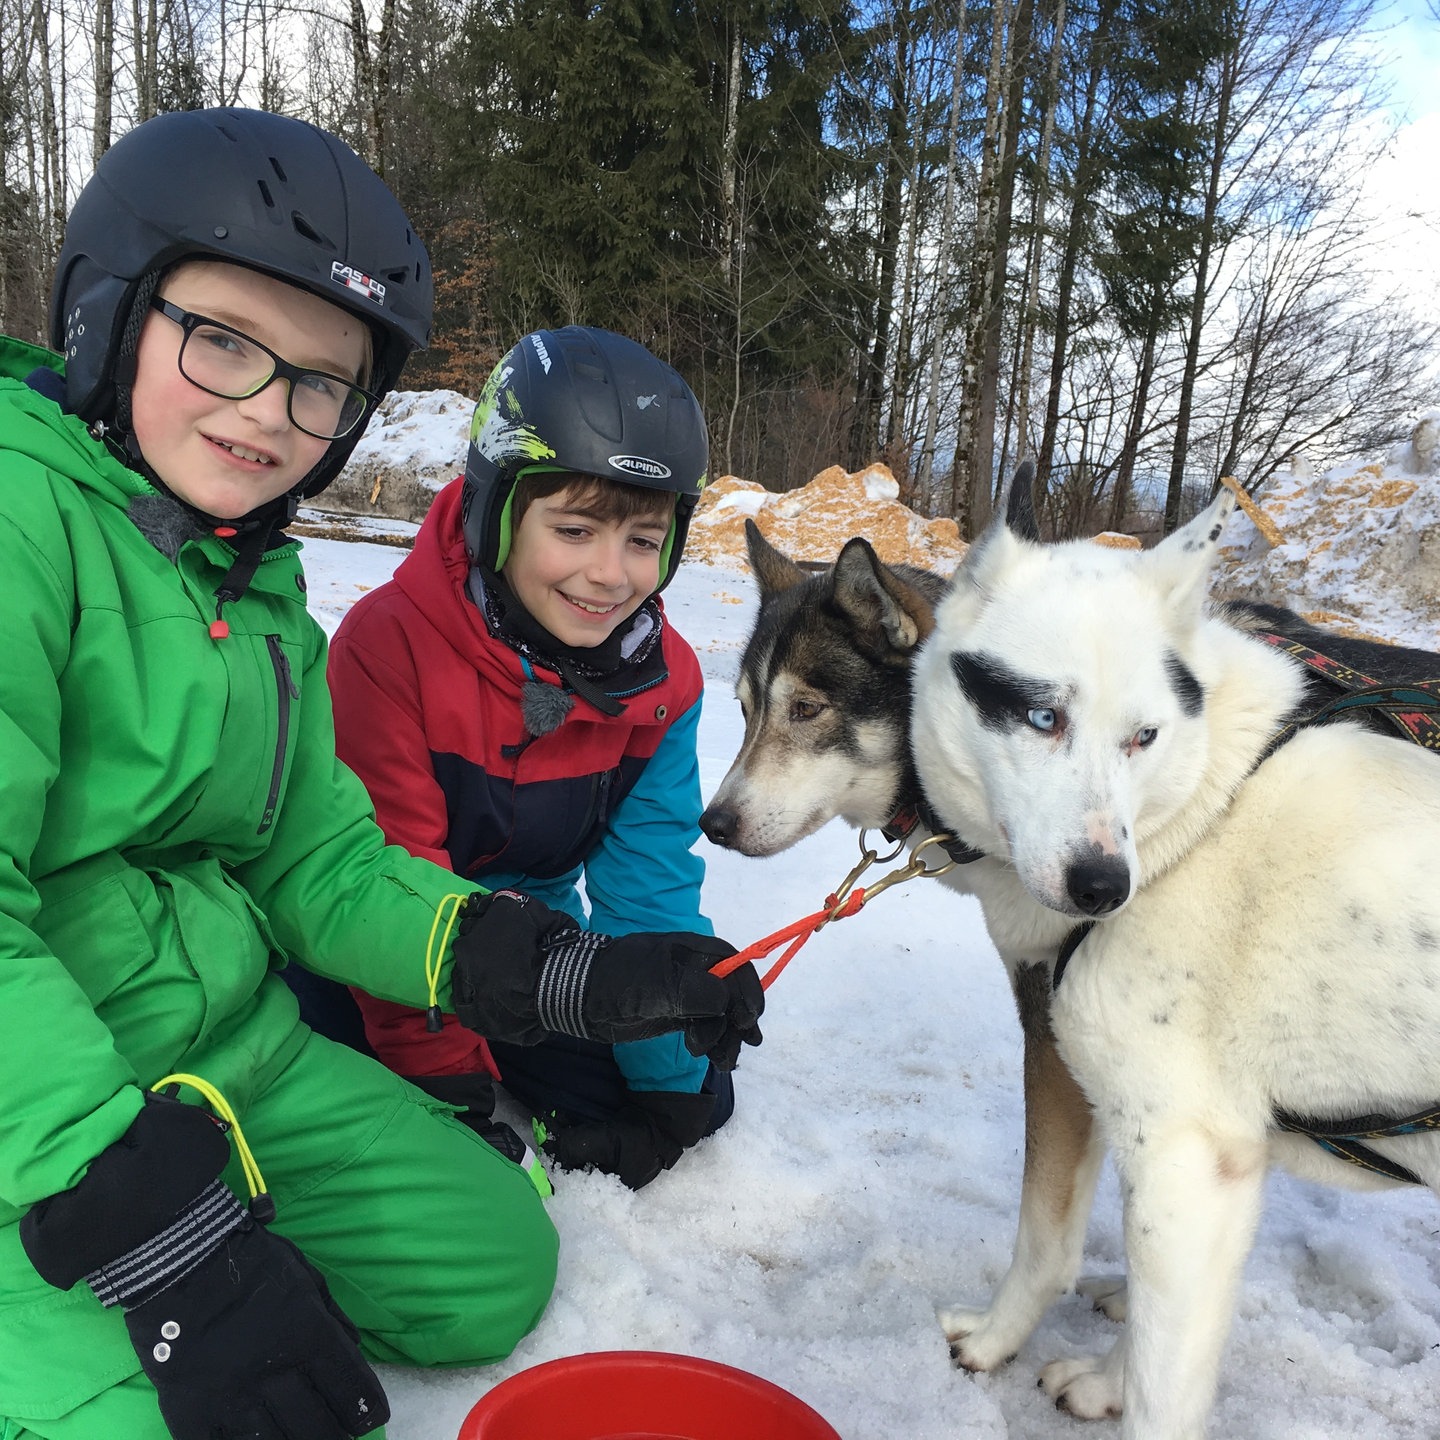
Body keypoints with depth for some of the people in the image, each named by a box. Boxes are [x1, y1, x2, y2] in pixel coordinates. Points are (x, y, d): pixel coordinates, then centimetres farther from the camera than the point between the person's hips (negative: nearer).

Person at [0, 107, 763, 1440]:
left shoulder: (260, 587, 8)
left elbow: (322, 865, 6)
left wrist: (574, 975, -5)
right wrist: (157, 1233, -27)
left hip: (226, 1055, 8)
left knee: (495, 1260, 8)